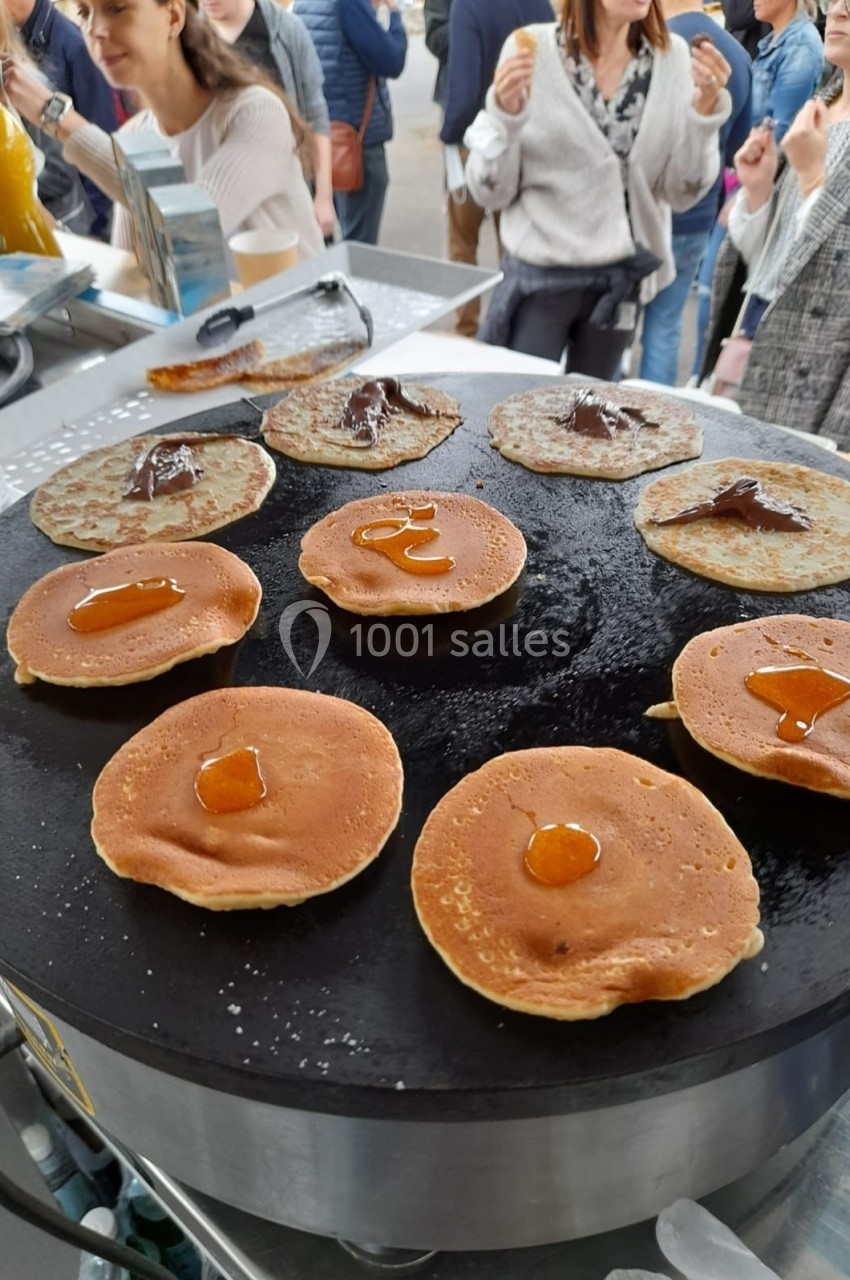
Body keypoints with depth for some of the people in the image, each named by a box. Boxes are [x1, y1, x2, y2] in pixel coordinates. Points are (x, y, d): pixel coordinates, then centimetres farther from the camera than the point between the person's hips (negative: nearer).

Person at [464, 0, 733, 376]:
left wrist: (704, 107, -14)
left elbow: (682, 192, 0)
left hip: (622, 277, 3)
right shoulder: (533, 48, -8)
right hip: (540, 276, -3)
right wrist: (504, 112, -22)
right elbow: (491, 191, -7)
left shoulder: (673, 56, -1)